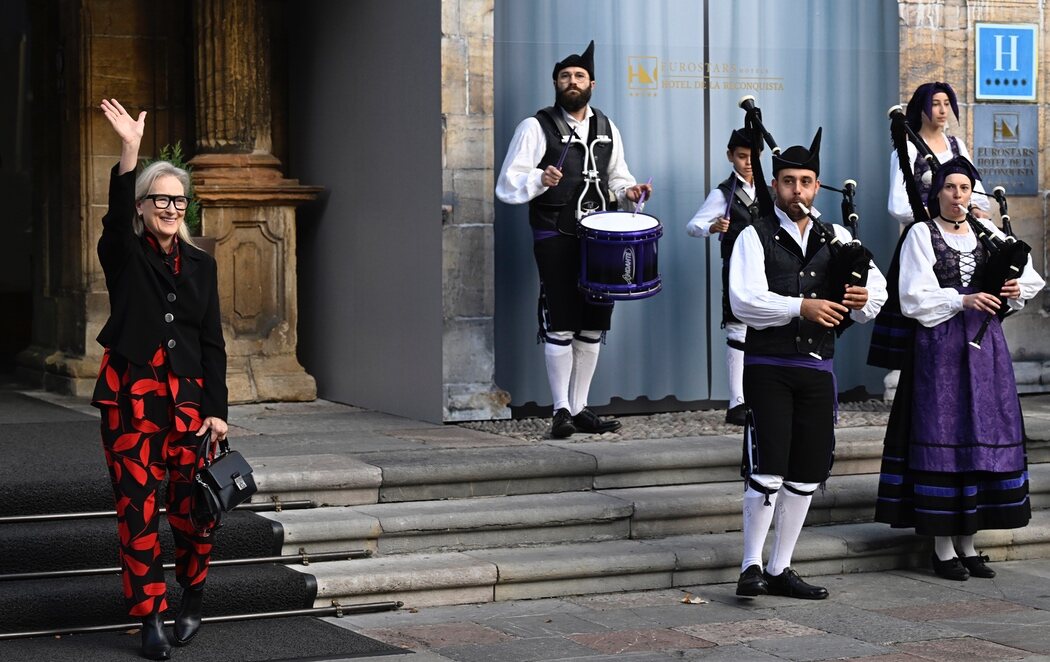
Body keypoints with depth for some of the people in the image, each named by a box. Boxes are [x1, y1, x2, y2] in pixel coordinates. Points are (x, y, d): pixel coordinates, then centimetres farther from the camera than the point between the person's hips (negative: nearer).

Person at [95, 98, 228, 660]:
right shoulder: (123, 255, 4)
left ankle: (191, 602, 21)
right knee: (137, 508, -4)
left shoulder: (201, 265, 12)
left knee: (191, 506, -2)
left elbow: (212, 342, 9)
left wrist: (216, 410, 1)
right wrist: (129, 150, -34)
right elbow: (117, 213, -19)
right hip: (130, 393, -2)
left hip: (188, 394, 2)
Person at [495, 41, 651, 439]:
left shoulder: (606, 129, 15)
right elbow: (507, 185, -6)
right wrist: (541, 179, -25)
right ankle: (561, 411, 2)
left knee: (593, 327, 7)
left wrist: (628, 191, 3)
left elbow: (617, 177, 25)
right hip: (556, 239, -5)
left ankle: (580, 408, 16)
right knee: (560, 327, -6)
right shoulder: (536, 127, -2)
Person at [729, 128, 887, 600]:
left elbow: (876, 287, 6)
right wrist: (801, 307, -26)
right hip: (769, 367, -5)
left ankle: (780, 569, 18)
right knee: (767, 469, -11)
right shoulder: (755, 237, -2)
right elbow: (745, 301, -15)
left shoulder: (836, 238, 12)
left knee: (807, 473, 8)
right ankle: (752, 566, 2)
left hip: (817, 369, 5)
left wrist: (863, 300, -17)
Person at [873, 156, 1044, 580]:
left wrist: (1015, 290, -9)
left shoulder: (987, 233, 14)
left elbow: (1029, 277, 13)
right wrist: (963, 300, -18)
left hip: (985, 344, 5)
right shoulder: (921, 235, 1)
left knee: (983, 434, 5)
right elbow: (914, 297, -8)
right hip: (940, 345, -5)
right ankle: (943, 549, 0)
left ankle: (967, 544, 13)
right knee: (942, 438, -5)